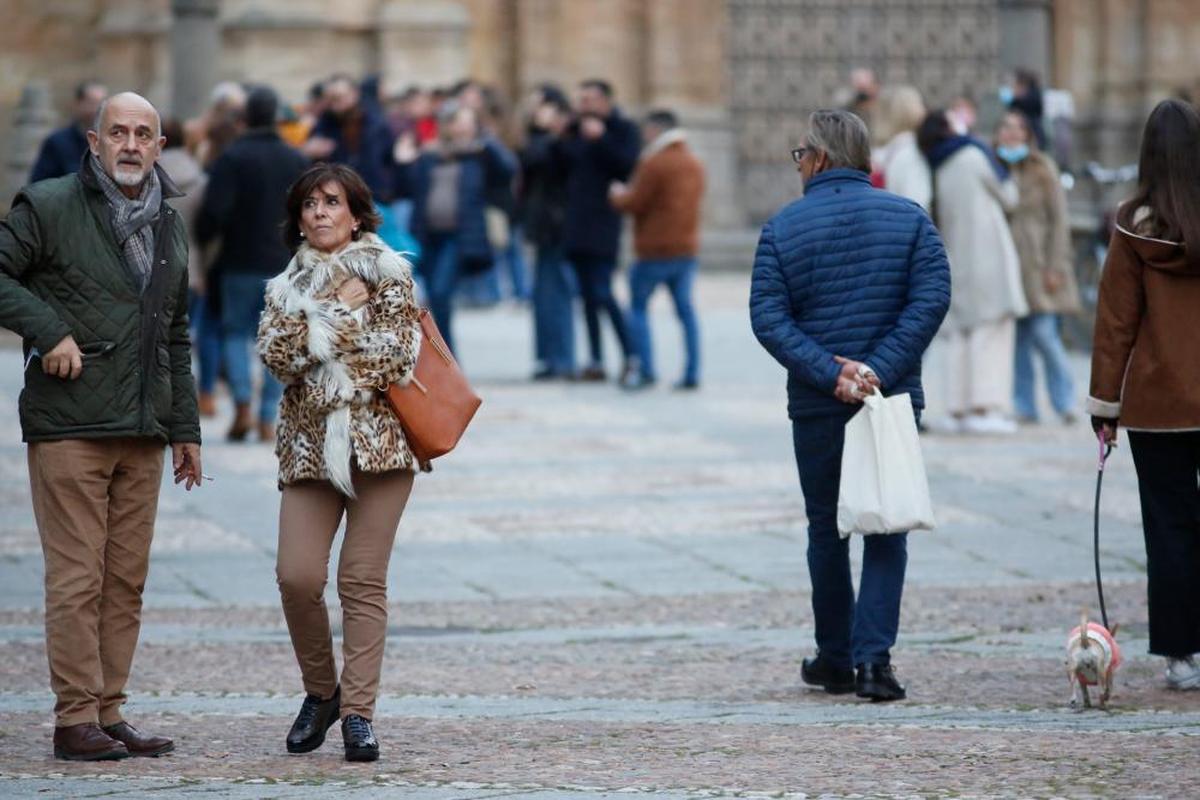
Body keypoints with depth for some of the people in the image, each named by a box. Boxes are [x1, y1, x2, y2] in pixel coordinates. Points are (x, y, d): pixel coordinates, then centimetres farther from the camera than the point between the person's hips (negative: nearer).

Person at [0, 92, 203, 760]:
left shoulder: (170, 225, 17)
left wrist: (185, 428, 19)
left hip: (142, 430, 6)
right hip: (69, 427, -6)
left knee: (127, 579, 6)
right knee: (77, 578, -6)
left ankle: (110, 712, 12)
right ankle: (76, 719, -3)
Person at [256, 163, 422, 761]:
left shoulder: (387, 274, 3)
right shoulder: (286, 285, 14)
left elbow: (396, 358, -9)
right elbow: (274, 352, -3)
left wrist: (320, 330, -4)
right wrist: (339, 310, -11)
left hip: (377, 441, -3)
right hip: (309, 443, 3)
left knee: (363, 581, -4)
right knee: (297, 576, -8)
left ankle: (357, 712, -2)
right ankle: (320, 692, 14)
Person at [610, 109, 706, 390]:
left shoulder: (654, 163, -13)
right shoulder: (695, 164, 12)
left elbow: (635, 203, -13)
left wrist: (618, 195, 10)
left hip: (656, 249, -7)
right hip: (687, 248, 7)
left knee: (638, 306, 3)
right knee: (685, 308, 9)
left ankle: (646, 370, -6)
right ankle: (692, 373, 4)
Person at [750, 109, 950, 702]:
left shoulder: (782, 228, 0)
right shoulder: (908, 218, 2)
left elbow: (768, 318, -9)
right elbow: (932, 297, -9)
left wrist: (829, 372, -13)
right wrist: (882, 369, -12)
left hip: (817, 407, 0)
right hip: (895, 398, 0)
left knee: (827, 530, 13)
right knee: (886, 530, 3)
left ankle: (836, 659, 19)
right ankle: (874, 657, -10)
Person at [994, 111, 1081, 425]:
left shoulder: (1042, 170, 2)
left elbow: (1059, 220, -1)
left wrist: (1055, 267, -8)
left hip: (1036, 267, -3)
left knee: (1044, 334, -10)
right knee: (1016, 340, 2)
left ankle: (1065, 403, 1)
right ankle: (1024, 407, 6)